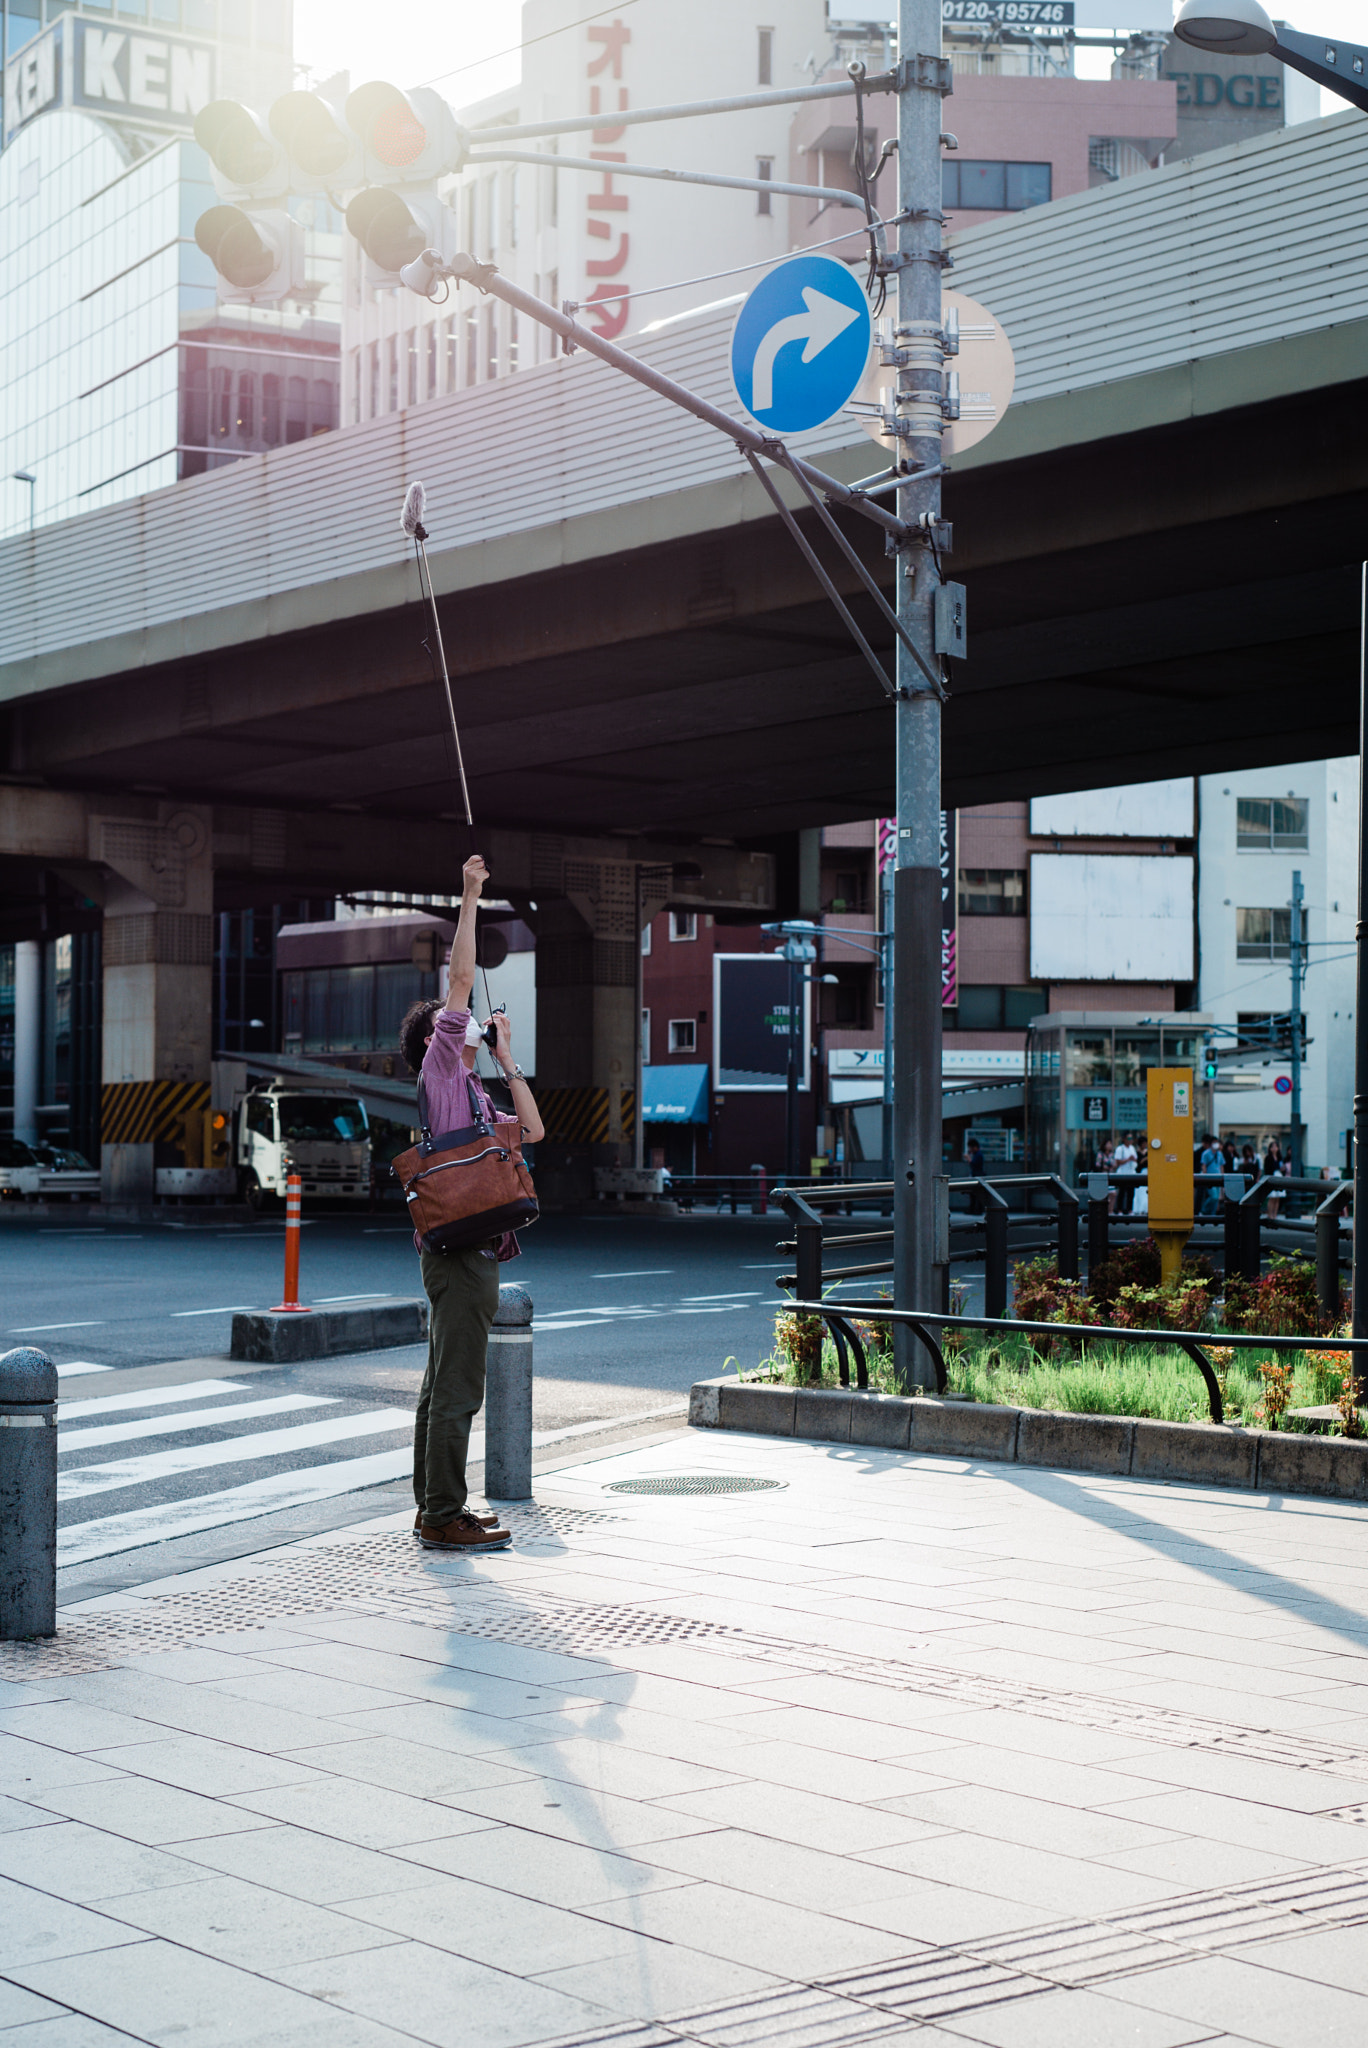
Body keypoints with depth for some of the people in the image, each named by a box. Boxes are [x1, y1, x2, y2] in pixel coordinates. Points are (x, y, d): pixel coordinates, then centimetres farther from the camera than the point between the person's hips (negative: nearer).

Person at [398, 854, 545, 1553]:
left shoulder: (472, 1093, 23)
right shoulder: (440, 1070, -2)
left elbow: (532, 1130, 20)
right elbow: (460, 981, -9)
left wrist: (505, 1054, 20)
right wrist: (469, 898, -6)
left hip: (469, 1252, 10)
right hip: (460, 1251, -10)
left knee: (444, 1386, 12)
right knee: (456, 1389, -9)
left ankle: (434, 1509, 17)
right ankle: (445, 1517, -7)